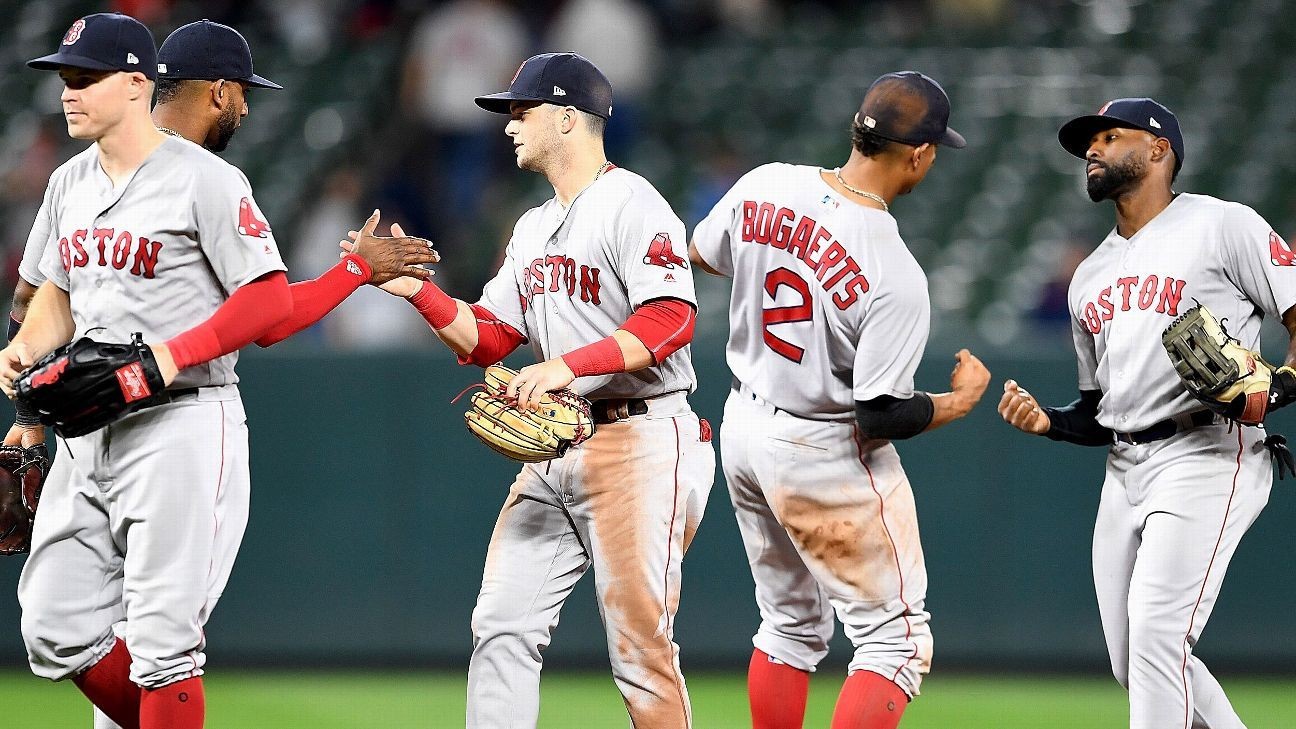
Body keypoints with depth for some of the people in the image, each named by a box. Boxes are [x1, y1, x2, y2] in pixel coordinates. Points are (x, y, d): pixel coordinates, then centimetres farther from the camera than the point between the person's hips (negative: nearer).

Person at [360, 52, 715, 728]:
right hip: (555, 450, 9)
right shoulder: (533, 229, 20)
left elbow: (670, 320, -21)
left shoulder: (631, 205, -9)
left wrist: (568, 364, -29)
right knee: (502, 624, 3)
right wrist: (413, 287, 4)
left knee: (639, 642, -8)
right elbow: (485, 340, 19)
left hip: (639, 446, -9)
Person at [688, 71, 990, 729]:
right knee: (896, 639, 2)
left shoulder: (765, 186, -9)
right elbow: (882, 417, -22)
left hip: (744, 424, 7)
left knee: (792, 625, 22)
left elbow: (701, 255, 12)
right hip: (827, 454, -7)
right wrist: (963, 399, -4)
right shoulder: (896, 276, -26)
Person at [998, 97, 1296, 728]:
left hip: (1208, 457, -8)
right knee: (1133, 664, 5)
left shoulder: (1223, 227, 0)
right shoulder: (1090, 277, 22)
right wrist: (1049, 421, 5)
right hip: (1125, 468, 8)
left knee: (1156, 638, -20)